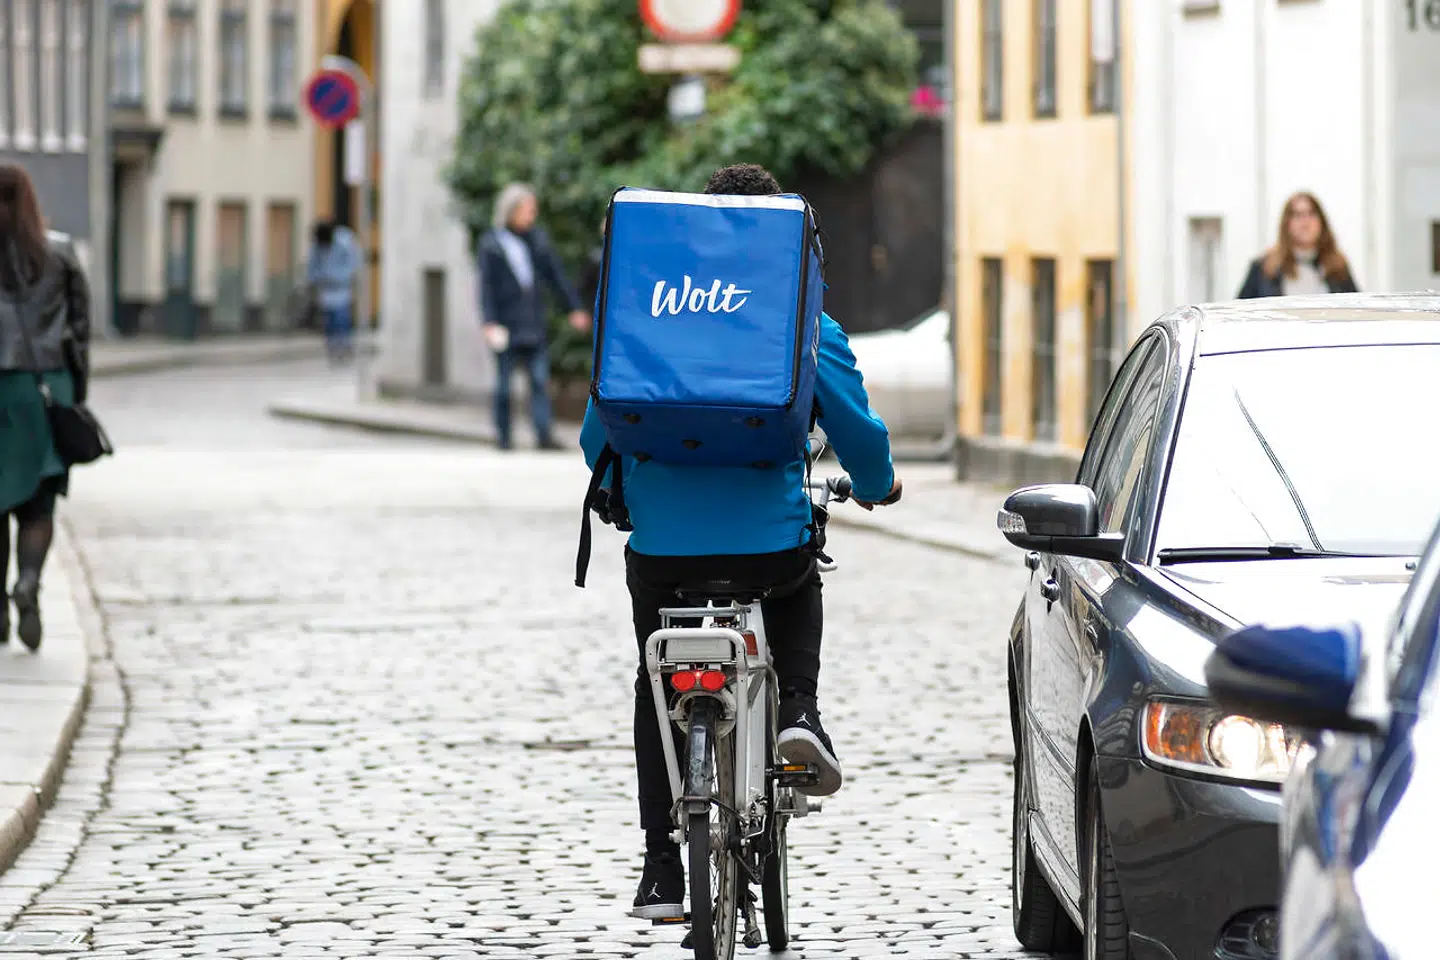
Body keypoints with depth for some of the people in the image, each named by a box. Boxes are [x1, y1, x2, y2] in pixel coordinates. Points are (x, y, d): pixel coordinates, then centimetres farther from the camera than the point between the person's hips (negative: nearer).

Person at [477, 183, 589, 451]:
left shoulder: (538, 239, 8)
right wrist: (490, 323, -14)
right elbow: (486, 286, -6)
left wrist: (575, 308, 11)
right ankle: (503, 436, 12)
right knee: (504, 382, 4)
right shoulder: (491, 244, -3)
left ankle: (544, 435, -10)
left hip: (534, 325, 3)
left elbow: (556, 275, 13)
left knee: (540, 379, -5)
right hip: (507, 325, -3)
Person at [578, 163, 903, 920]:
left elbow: (596, 436, 7)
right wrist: (877, 487, 23)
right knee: (799, 590, 35)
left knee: (657, 689, 22)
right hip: (770, 540, -1)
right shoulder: (805, 325, -1)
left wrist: (616, 490, 30)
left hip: (661, 546, 1)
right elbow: (859, 435, 0)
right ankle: (799, 714, 8)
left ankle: (661, 872, 17)